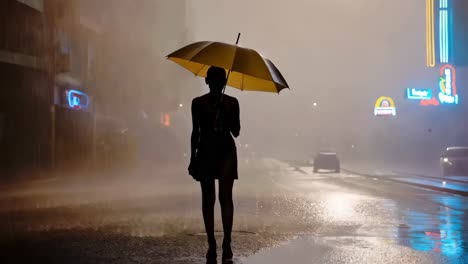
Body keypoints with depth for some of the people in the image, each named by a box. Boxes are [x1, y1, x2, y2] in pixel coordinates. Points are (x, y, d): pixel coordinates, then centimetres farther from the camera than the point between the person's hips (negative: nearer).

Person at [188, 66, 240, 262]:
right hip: (205, 151, 1)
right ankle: (211, 244, 10)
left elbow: (236, 132, 3)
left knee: (226, 197, -10)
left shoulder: (231, 103, 3)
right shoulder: (198, 103, 5)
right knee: (208, 199, 3)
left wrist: (228, 115, -15)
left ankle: (227, 244, -10)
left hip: (226, 151, -1)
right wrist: (193, 157, 6)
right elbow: (195, 132, 9)